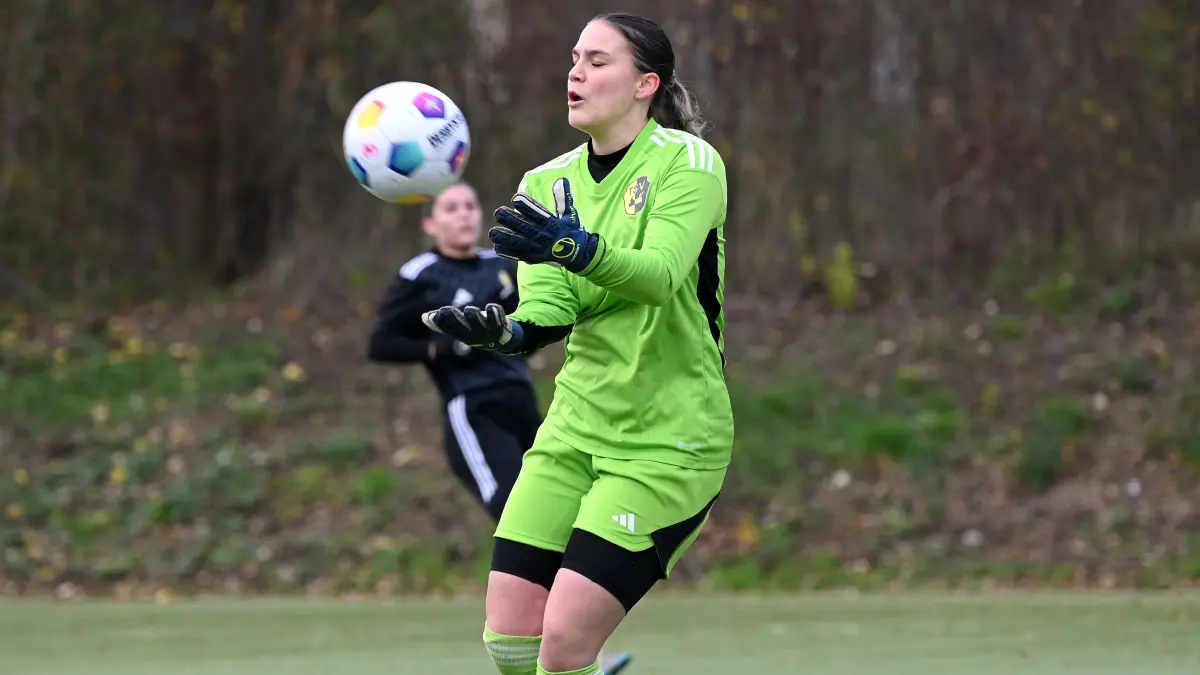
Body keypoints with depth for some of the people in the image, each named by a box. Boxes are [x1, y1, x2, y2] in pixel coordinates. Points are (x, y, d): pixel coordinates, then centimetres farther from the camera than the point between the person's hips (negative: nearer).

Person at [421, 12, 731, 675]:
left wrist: (574, 248, -46)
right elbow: (550, 302, -5)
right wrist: (508, 328, -28)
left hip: (667, 440, -6)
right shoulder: (548, 184, 8)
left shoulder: (689, 161, -9)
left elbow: (661, 274, -27)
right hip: (576, 426, 6)